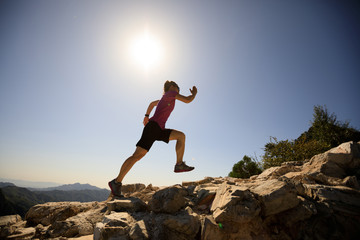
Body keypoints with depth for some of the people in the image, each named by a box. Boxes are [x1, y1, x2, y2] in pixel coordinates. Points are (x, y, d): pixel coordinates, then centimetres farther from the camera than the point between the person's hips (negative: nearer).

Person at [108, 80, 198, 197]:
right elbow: (188, 100, -4)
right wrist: (194, 93, 15)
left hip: (159, 130, 10)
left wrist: (147, 116, 35)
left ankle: (179, 164, -2)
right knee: (138, 155, -13)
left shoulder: (164, 99, 26)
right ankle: (117, 182, -6)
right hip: (153, 126, -10)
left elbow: (152, 103, 41)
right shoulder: (170, 93, 2)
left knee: (181, 136, 4)